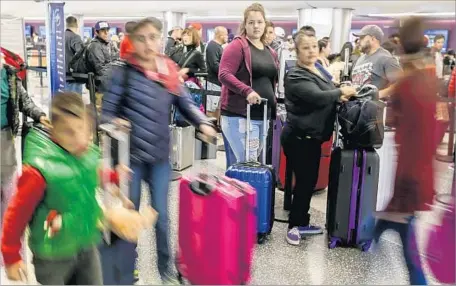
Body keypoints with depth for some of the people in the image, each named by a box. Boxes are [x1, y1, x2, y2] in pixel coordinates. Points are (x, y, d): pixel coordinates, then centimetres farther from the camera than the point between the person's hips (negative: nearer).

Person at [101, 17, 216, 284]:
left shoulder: (170, 73, 3)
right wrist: (115, 122, -28)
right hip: (130, 154, -2)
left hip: (160, 155, 3)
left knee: (161, 215, 14)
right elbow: (107, 111, -7)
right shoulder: (123, 73, -8)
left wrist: (203, 122, -10)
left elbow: (186, 103, 8)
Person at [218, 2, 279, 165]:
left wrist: (275, 104, 15)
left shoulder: (270, 52, 16)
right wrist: (247, 91, -28)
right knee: (248, 163, -11)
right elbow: (224, 75, -17)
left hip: (264, 116, 8)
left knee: (255, 161, 13)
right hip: (240, 115, -8)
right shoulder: (237, 46, -7)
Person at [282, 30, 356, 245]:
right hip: (298, 138, -9)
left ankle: (302, 223, 29)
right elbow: (317, 97, -30)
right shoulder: (296, 76, -18)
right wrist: (341, 92, -15)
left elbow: (329, 97, 17)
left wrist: (340, 97, -5)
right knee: (304, 181, -2)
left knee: (310, 181, 15)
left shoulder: (318, 70, 12)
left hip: (312, 137, 9)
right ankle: (294, 226, 14)